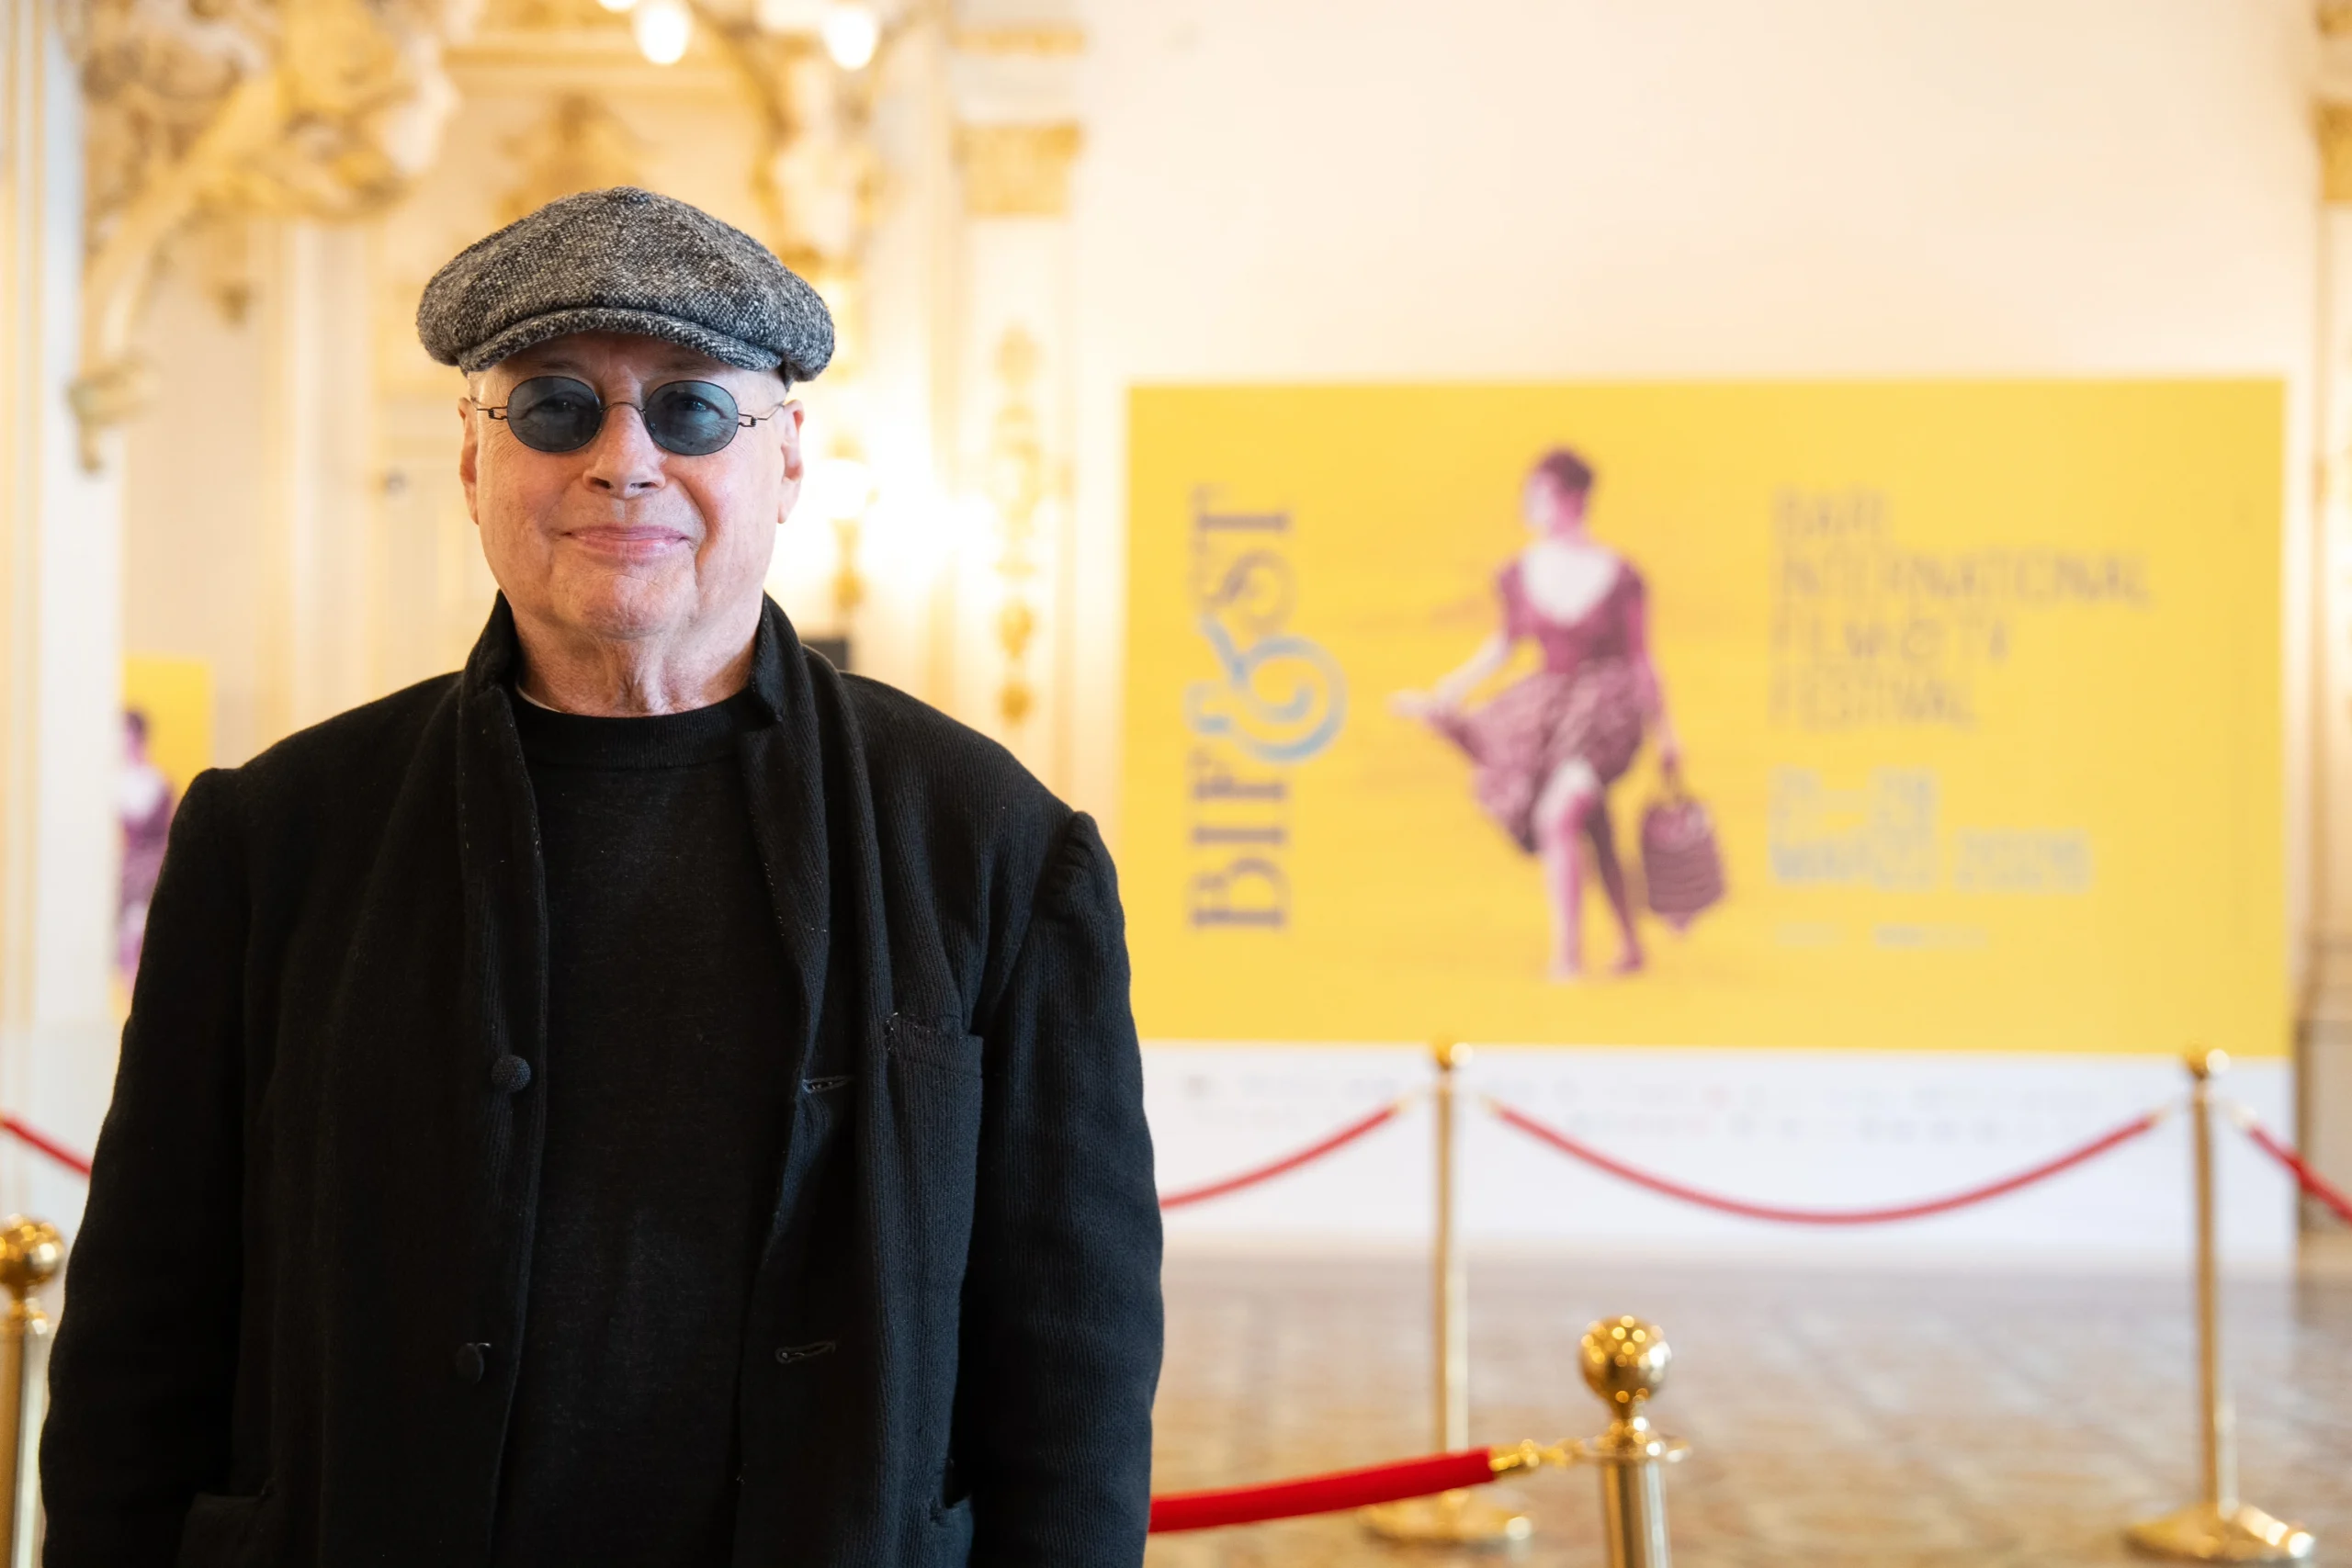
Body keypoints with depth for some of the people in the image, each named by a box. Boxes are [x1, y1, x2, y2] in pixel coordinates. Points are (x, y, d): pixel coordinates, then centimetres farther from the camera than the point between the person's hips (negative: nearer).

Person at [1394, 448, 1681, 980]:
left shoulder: (1618, 577, -9)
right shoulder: (1521, 574, 2)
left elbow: (1640, 660, -2)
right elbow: (1504, 643, 15)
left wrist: (1665, 735, 1)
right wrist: (1444, 694, 12)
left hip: (1605, 705, -4)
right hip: (1546, 706, 5)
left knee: (1558, 814, -21)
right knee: (1596, 834, 7)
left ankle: (1567, 955, -12)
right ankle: (1629, 946, 24)